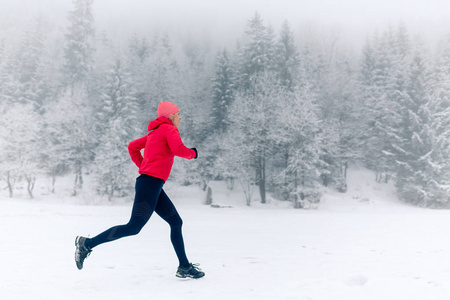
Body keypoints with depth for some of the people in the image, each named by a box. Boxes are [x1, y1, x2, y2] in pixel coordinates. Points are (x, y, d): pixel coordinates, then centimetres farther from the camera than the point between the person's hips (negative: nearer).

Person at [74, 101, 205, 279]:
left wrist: (143, 168, 24)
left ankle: (184, 267, 12)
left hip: (153, 186, 10)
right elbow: (178, 149, -20)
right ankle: (87, 244, -2)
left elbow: (132, 147, 28)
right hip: (151, 183, -10)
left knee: (176, 222, 9)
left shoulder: (155, 133, 23)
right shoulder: (169, 129, -2)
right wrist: (192, 153, 1)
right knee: (134, 227, -9)